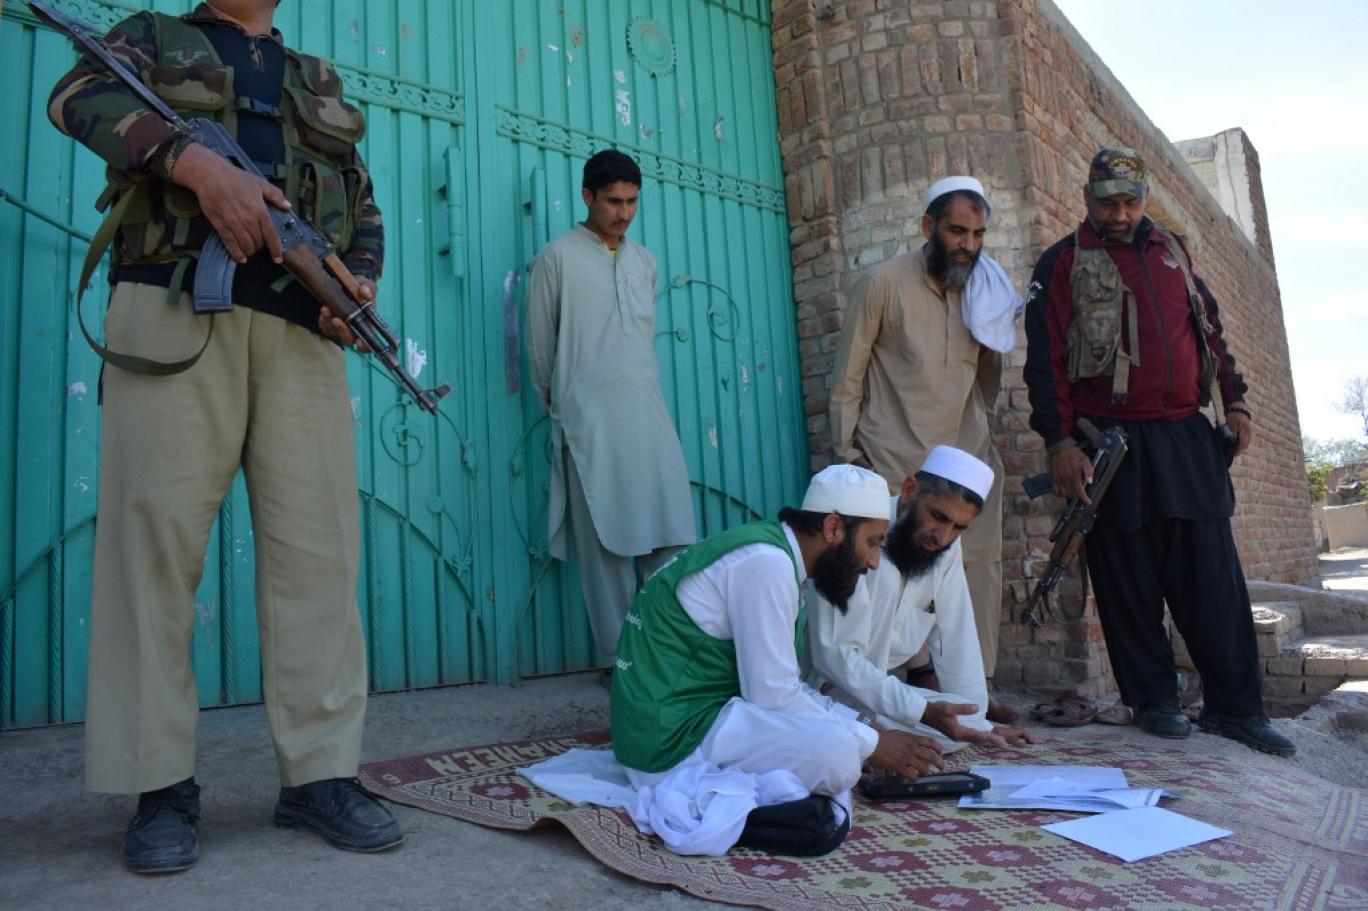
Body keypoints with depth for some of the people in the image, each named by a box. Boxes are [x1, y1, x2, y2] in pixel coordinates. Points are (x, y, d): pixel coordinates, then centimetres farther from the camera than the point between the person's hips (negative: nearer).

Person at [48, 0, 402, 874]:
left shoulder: (320, 78, 29)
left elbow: (365, 206, 24)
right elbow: (79, 97, 1)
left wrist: (361, 287, 3)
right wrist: (196, 160, -16)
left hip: (300, 325, 3)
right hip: (174, 307, -2)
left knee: (317, 546, -6)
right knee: (155, 536, -8)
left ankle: (322, 774, 0)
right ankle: (163, 786, 0)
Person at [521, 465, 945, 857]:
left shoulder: (773, 553, 11)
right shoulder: (766, 561, -18)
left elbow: (780, 684, 15)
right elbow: (773, 694, -19)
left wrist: (863, 724, 7)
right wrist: (872, 743, -8)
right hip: (673, 737, -10)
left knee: (837, 723, 13)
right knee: (837, 754, -22)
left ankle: (708, 787, 0)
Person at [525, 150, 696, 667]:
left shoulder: (645, 261, 18)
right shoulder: (558, 257, 3)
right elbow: (540, 344, 7)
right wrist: (559, 402, 14)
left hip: (648, 412, 5)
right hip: (591, 420, -4)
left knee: (672, 535, -1)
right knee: (604, 542, -1)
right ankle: (619, 657, 7)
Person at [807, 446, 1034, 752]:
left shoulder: (946, 547, -1)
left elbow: (956, 640, 4)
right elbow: (835, 654, -28)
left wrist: (980, 725, 5)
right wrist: (923, 712, -31)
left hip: (874, 683, 8)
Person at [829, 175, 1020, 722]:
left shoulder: (985, 291, 10)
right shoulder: (886, 283, -4)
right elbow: (847, 379, -3)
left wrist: (996, 336, 3)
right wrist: (846, 454, -5)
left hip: (968, 455, 5)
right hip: (898, 461, -4)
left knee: (980, 565, 3)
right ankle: (921, 678, 10)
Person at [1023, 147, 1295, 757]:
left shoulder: (1171, 252, 18)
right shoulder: (1063, 264, 2)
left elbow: (1210, 329, 24)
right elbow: (1044, 359, -5)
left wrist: (1233, 402, 14)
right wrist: (1060, 442, -13)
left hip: (1188, 438, 4)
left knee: (1215, 579, 4)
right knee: (1128, 581, 2)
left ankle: (1234, 707, 14)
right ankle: (1153, 700, 16)